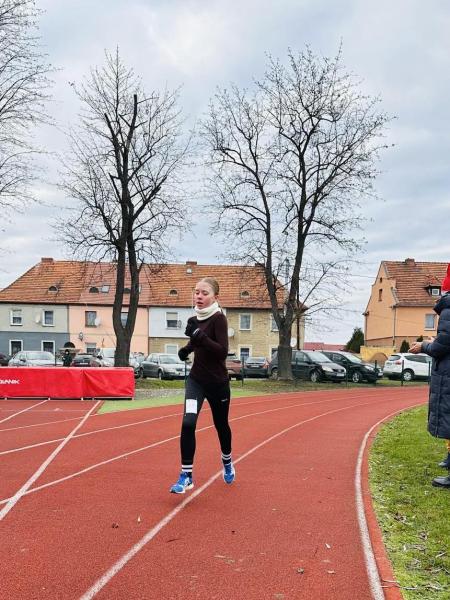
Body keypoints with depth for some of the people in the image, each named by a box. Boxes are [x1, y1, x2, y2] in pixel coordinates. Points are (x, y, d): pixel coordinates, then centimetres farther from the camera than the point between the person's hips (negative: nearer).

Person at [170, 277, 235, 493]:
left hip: (217, 382, -4)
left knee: (221, 425, 16)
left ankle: (227, 461, 45)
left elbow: (222, 351, -26)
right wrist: (188, 348, 1)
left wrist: (198, 335, -33)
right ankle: (186, 476, -6)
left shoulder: (219, 319, -16)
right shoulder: (196, 318, 2)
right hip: (196, 380, 4)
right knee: (187, 424, -15)